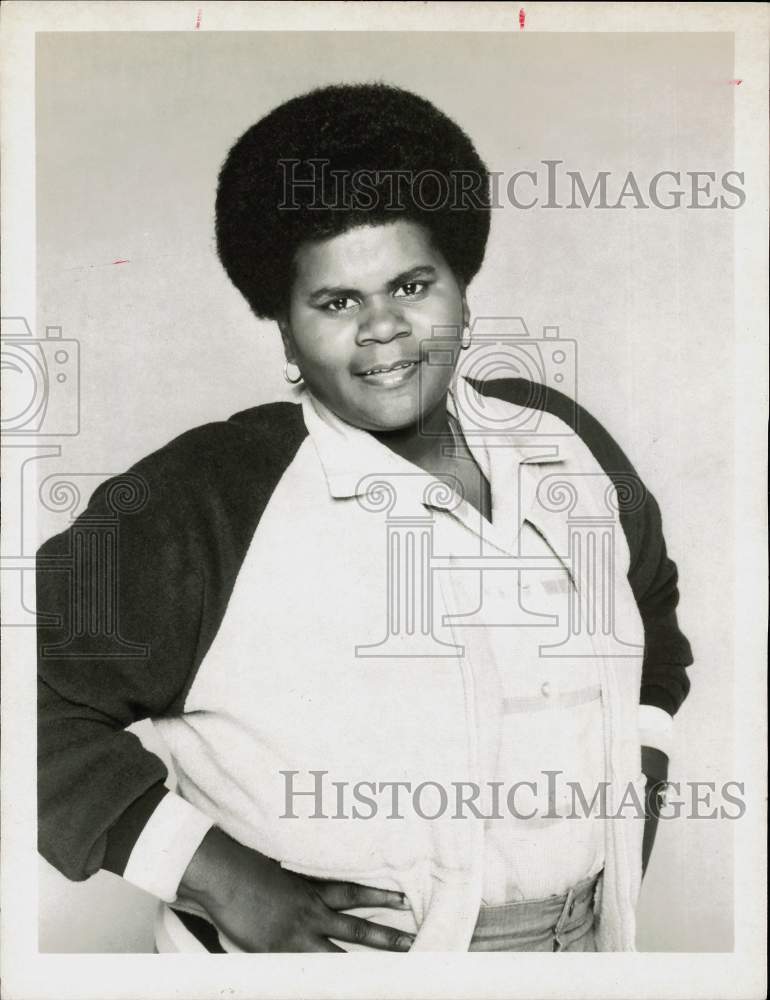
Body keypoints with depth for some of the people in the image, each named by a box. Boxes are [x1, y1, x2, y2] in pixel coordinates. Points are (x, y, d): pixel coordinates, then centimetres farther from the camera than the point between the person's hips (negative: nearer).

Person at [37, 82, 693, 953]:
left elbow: (649, 601, 14)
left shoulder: (562, 437, -2)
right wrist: (222, 881, -21)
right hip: (330, 949, -5)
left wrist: (636, 775, 4)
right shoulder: (203, 502, -21)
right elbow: (40, 695, -18)